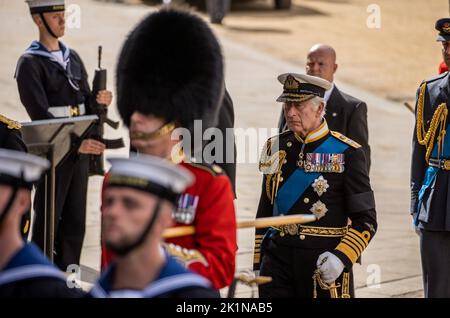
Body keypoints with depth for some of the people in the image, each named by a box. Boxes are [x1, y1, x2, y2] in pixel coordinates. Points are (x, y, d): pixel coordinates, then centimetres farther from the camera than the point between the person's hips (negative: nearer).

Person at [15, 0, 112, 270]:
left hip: (80, 151, 6)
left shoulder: (73, 58, 13)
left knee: (75, 222, 9)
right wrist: (76, 144, -25)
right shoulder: (30, 64, -9)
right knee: (48, 221, -1)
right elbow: (40, 115, -17)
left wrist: (99, 101, -8)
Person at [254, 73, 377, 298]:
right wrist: (258, 265, 13)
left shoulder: (347, 153, -4)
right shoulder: (275, 149, 9)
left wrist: (341, 258, -20)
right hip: (278, 260, 3)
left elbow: (366, 220, -5)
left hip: (325, 267, -3)